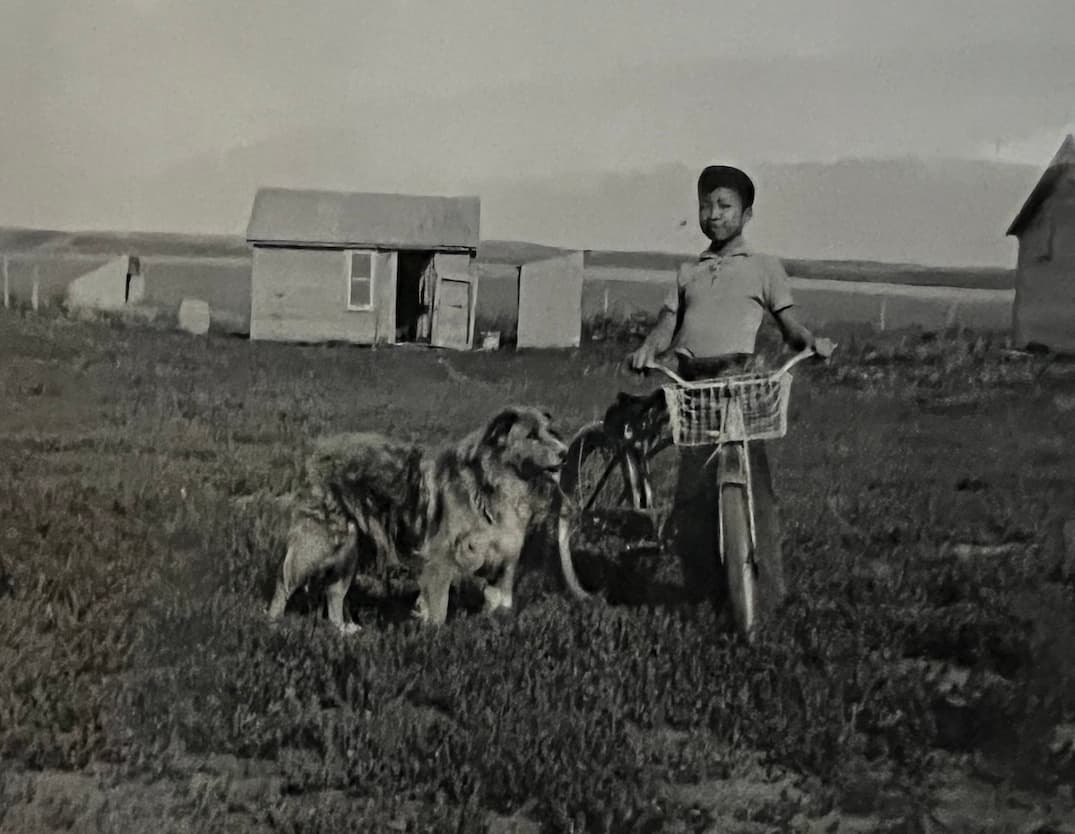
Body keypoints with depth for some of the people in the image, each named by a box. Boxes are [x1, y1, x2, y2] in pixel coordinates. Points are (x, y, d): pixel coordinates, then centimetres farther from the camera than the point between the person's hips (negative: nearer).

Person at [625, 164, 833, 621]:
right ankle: (703, 587, 11)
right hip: (691, 383, 3)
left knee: (754, 485, -11)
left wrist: (811, 341, -15)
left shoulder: (763, 267, 13)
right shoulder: (688, 272, 23)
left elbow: (789, 324, 7)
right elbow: (667, 325, 15)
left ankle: (768, 588, -3)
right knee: (692, 490, -1)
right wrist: (646, 349, -7)